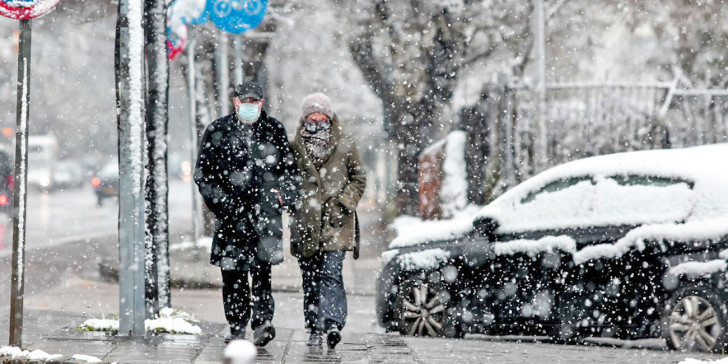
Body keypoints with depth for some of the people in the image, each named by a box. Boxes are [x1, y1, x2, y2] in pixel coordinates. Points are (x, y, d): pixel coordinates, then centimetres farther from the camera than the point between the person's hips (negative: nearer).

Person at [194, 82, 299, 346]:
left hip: (264, 211, -1)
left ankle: (263, 321, -20)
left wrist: (283, 194, 3)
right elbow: (203, 172, 8)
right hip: (230, 214, 1)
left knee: (261, 267, -14)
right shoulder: (218, 131, 8)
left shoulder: (274, 131, 13)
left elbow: (290, 168, 21)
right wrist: (220, 200, -4)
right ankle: (237, 327, 11)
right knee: (232, 272, 2)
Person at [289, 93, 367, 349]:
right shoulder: (296, 148, 11)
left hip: (335, 222, -3)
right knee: (310, 279, 6)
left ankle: (333, 324, -27)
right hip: (306, 222, 3)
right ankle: (314, 330, 12)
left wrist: (343, 202, -2)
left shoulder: (344, 146, 6)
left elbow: (359, 178, 10)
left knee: (331, 273, -16)